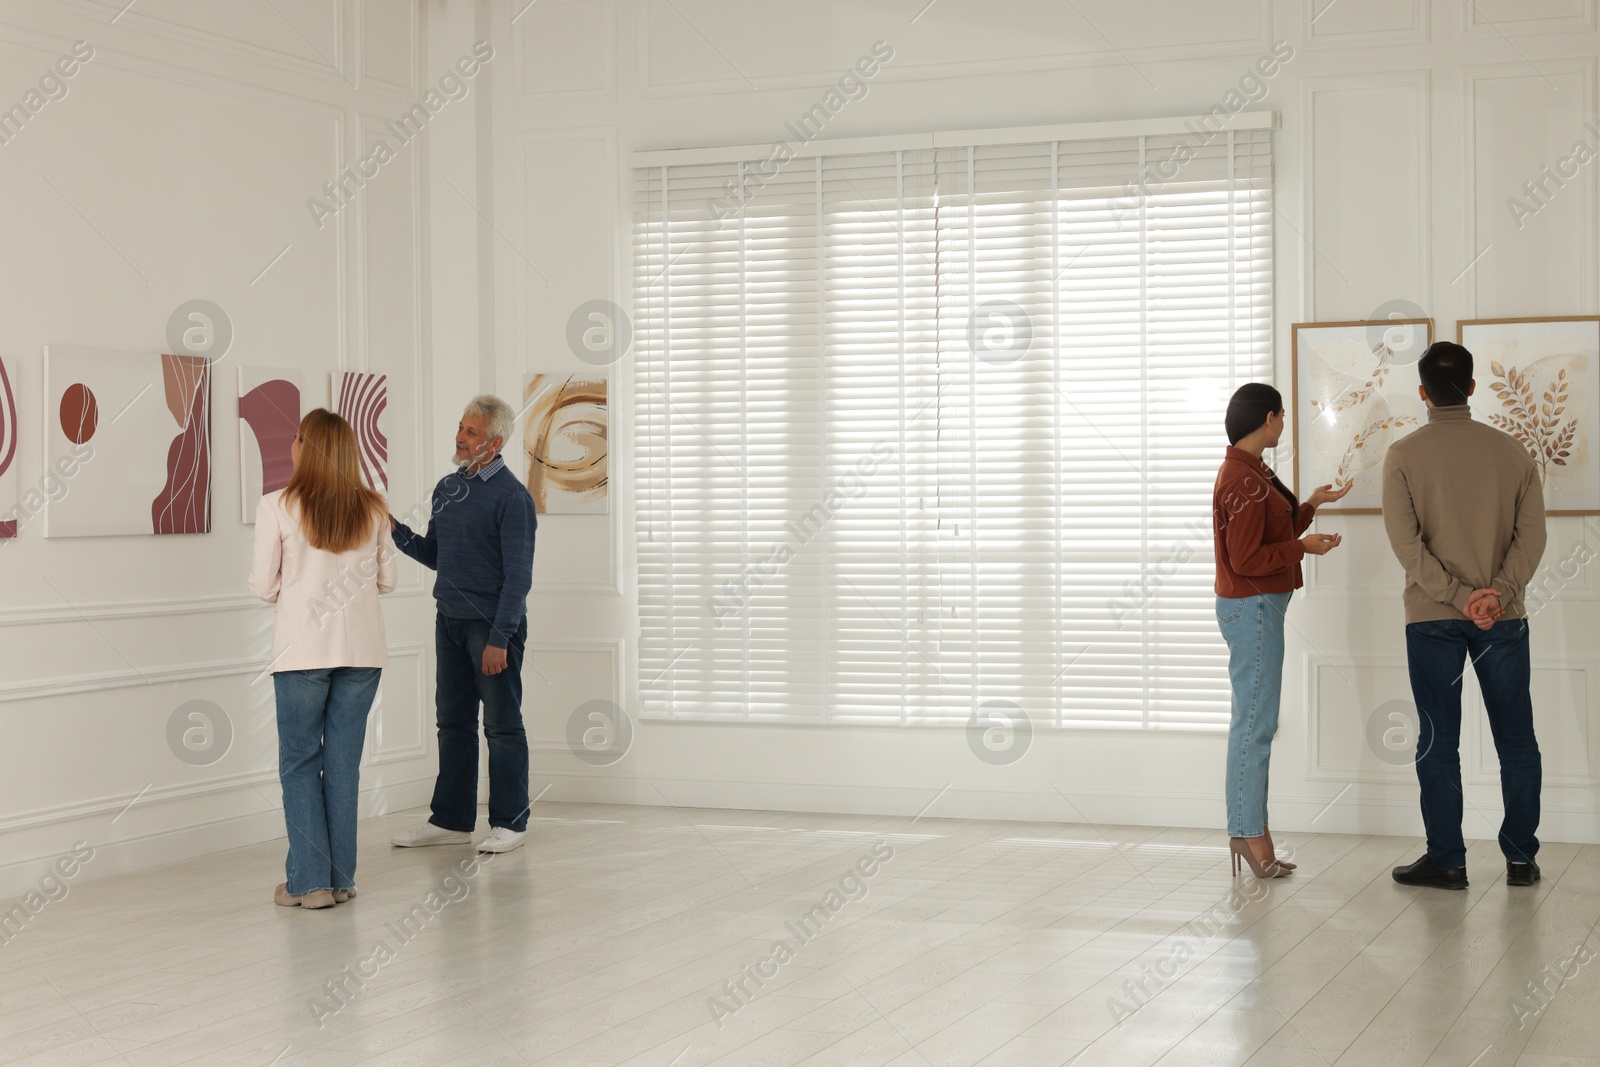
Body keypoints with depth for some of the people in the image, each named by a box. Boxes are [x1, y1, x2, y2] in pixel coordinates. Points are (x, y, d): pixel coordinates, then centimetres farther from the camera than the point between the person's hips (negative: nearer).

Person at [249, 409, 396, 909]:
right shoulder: (372, 509, 2)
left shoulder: (278, 507, -8)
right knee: (344, 763, 9)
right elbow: (386, 580, 9)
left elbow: (263, 585, -6)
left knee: (300, 762, 6)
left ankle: (310, 881, 3)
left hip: (303, 648, -3)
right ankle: (341, 879, 13)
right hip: (362, 648, 3)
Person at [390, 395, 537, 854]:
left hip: (493, 625, -7)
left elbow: (518, 575, -14)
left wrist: (499, 638, -19)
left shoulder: (511, 497, -11)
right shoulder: (447, 488, 11)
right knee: (454, 722, 11)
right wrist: (397, 531, 1)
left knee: (502, 725, 1)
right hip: (450, 621, 7)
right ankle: (451, 819, 19)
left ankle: (509, 823, 9)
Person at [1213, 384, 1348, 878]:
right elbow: (1246, 559, -21)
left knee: (1255, 722, 12)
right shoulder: (1243, 480, -17)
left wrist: (1311, 505, 18)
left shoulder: (1249, 473, 16)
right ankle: (1248, 832, -2)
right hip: (1252, 609, -11)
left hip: (1258, 608, 11)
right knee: (1255, 722, -7)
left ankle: (1250, 828, 16)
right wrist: (1302, 547, -13)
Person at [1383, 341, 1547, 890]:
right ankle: (1521, 858, 12)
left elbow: (1406, 541, -12)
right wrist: (1498, 592, -13)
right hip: (1504, 618, 2)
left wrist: (1459, 596, -12)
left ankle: (1447, 860, 7)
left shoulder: (1403, 455, -4)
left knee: (1438, 742, 5)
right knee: (1516, 740, 9)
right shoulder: (1512, 452, 2)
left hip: (1432, 617, -2)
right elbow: (1532, 534, -6)